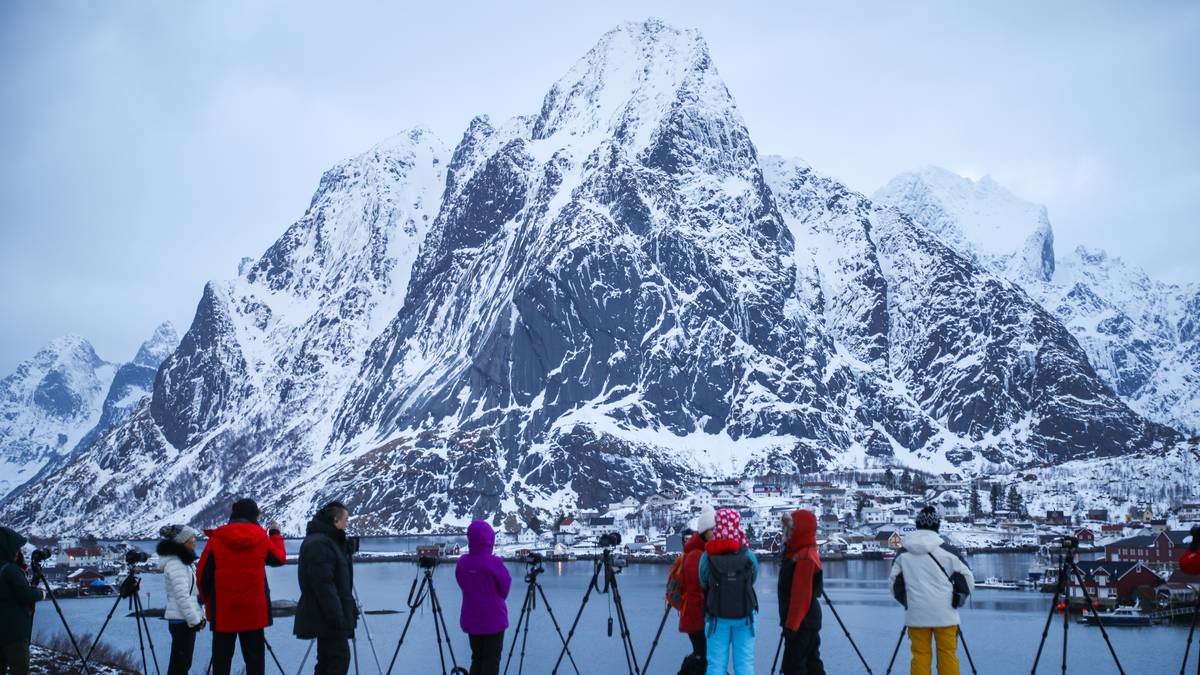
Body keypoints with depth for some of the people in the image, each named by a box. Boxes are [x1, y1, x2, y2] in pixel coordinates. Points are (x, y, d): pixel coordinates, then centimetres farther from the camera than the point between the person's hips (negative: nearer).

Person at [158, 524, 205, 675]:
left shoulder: (183, 560, 16)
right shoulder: (174, 563, -15)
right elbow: (182, 596, -21)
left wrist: (199, 615, 13)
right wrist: (194, 620, -19)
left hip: (186, 619, 10)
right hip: (182, 620, -10)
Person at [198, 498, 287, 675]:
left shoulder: (216, 539, -2)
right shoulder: (261, 538, -1)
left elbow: (203, 574, 0)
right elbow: (279, 558, 17)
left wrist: (208, 602, 14)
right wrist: (275, 533, 33)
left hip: (223, 611, 0)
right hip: (254, 611, 0)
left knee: (221, 660, 5)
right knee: (255, 660, 4)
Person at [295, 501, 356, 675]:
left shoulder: (331, 541, 17)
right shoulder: (318, 543, -16)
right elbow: (323, 584, -23)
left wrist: (350, 609, 22)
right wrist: (336, 616, -24)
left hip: (327, 615, 11)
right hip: (328, 615, -11)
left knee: (327, 660, 12)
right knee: (340, 658, -11)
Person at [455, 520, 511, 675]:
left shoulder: (462, 562, -3)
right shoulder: (494, 563, -17)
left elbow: (465, 586, 8)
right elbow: (505, 589, -6)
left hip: (471, 620, 5)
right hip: (493, 620, -5)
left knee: (477, 659, 16)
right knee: (491, 661, 2)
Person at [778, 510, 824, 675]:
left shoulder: (804, 559, -19)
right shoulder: (797, 553, 12)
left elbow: (801, 595, -23)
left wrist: (791, 625, -22)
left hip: (801, 622, -10)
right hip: (808, 620, 10)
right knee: (811, 661, 14)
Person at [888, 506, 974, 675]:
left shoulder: (903, 552, 2)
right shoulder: (946, 550, -5)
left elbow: (893, 580, 10)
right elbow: (967, 578, 1)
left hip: (915, 615, 2)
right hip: (945, 614, -1)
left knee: (920, 655, 7)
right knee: (947, 654, 5)